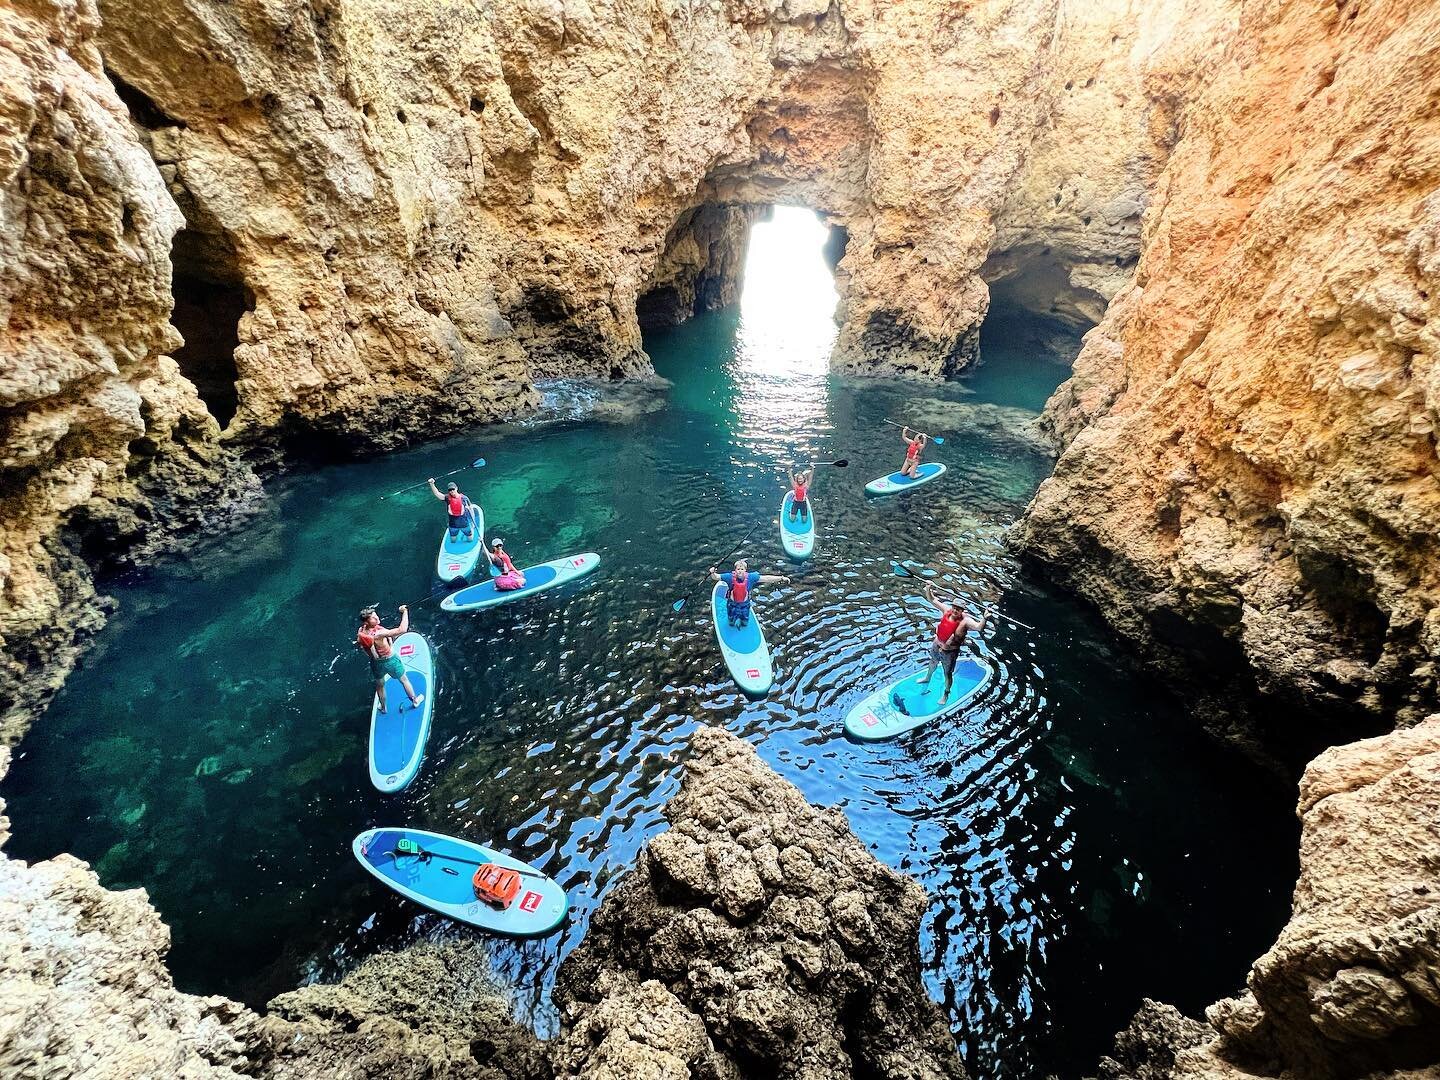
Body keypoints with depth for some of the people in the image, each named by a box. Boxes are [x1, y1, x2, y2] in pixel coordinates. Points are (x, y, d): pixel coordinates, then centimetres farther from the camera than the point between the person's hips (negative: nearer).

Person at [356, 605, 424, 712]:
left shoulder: (360, 632, -19)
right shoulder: (379, 634, -39)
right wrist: (405, 612, -38)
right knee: (404, 680, 22)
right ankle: (415, 700, 43)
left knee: (379, 685, 30)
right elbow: (402, 629, -45)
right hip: (390, 661, -5)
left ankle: (383, 707, 53)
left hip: (376, 663, 6)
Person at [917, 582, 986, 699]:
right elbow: (932, 600, -13)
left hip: (950, 652, -5)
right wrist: (928, 589, -28)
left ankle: (946, 694, 39)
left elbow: (979, 627, -45)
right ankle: (927, 678, 64)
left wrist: (984, 618, -63)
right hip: (936, 646, 5)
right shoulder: (947, 610, -17)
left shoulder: (965, 621, -30)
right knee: (933, 663, 33)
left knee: (948, 674, 14)